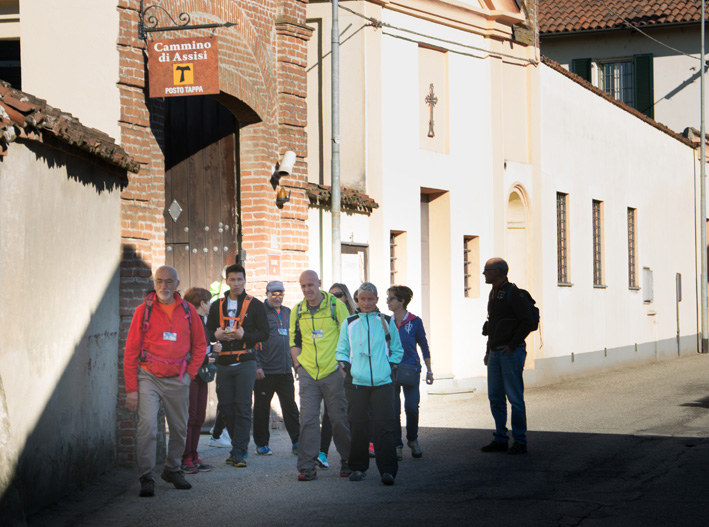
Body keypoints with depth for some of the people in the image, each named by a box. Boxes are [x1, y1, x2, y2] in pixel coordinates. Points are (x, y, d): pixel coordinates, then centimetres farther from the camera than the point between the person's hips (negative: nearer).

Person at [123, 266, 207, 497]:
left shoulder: (188, 310, 4)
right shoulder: (144, 310, -4)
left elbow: (200, 345, 16)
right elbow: (131, 351, -3)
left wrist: (190, 373, 4)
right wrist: (131, 388, -8)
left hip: (178, 380, 3)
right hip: (149, 377, -3)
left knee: (179, 429, 12)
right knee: (147, 426, -16)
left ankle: (172, 470, 33)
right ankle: (147, 479, -10)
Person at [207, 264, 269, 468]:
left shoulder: (255, 305, 5)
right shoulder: (217, 306, 15)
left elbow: (264, 333, 1)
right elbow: (208, 331, 18)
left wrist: (244, 335, -15)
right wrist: (216, 335, -5)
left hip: (245, 362, -4)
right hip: (223, 363, 4)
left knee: (242, 407, -8)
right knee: (225, 406, 4)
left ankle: (239, 452, -8)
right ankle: (238, 446, 18)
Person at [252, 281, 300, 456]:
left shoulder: (288, 313, 15)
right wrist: (256, 366, -14)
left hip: (285, 369, 5)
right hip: (265, 370, -5)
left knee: (290, 407, 4)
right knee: (262, 408, 3)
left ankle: (297, 442, 7)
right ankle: (261, 444, 12)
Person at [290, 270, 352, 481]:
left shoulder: (336, 305, -2)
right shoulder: (297, 311, 8)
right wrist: (298, 363, 6)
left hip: (333, 371, -3)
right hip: (308, 373, 3)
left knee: (339, 417, 3)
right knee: (308, 418, -4)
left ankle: (347, 461, 19)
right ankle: (307, 467, -3)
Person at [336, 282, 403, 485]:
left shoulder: (387, 322, 9)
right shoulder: (349, 323, 10)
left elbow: (397, 350, 15)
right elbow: (341, 351, 14)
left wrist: (389, 368, 2)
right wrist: (348, 369, 0)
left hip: (382, 383, -1)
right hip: (356, 383, 1)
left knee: (385, 424, -9)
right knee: (357, 425, 2)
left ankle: (388, 470, -8)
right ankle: (358, 467, 14)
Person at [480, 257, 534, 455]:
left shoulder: (512, 292, -10)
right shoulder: (494, 293, 17)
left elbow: (527, 322, -15)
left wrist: (512, 346, -16)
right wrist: (489, 350, 18)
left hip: (511, 352, -9)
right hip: (495, 353, 9)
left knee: (515, 398, -5)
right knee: (495, 397, 9)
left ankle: (520, 442, 0)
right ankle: (500, 440, 15)